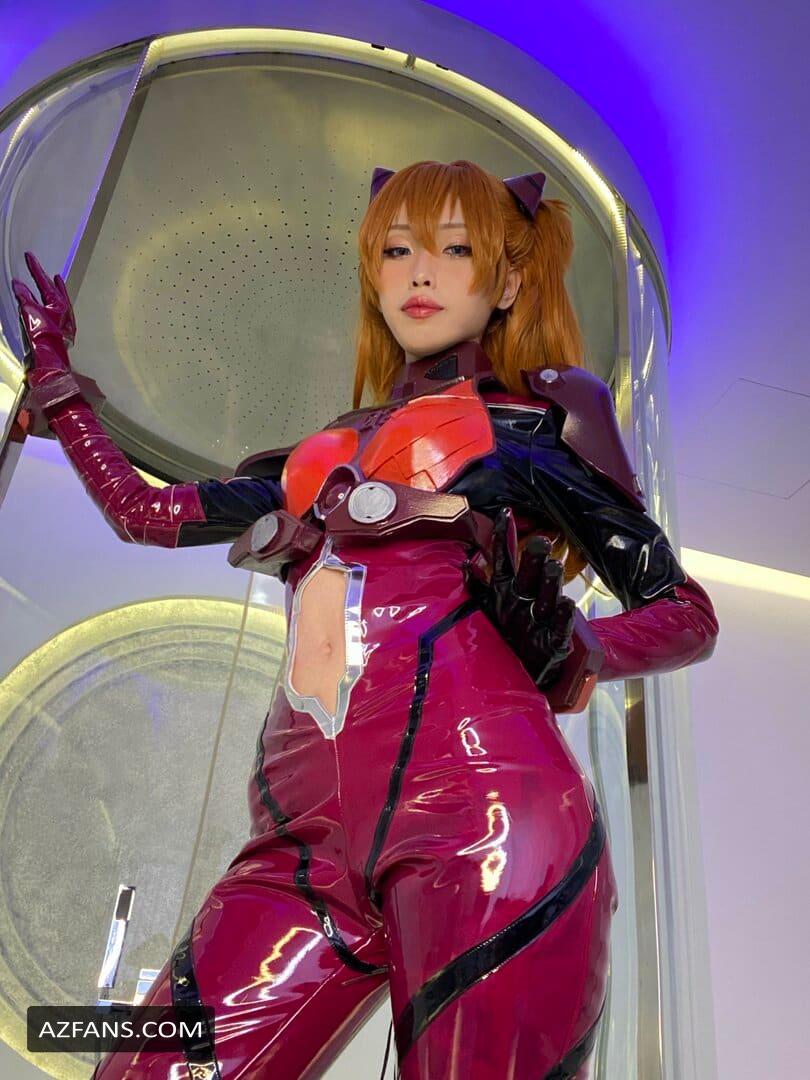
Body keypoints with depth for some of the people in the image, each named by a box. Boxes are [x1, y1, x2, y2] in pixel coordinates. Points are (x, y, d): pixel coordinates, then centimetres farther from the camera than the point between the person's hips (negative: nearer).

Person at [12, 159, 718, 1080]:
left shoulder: (548, 408, 12)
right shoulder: (332, 448, 24)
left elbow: (687, 614, 11)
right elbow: (146, 513, 27)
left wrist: (574, 649, -11)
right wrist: (52, 365, 38)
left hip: (477, 804, -3)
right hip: (312, 837, 5)